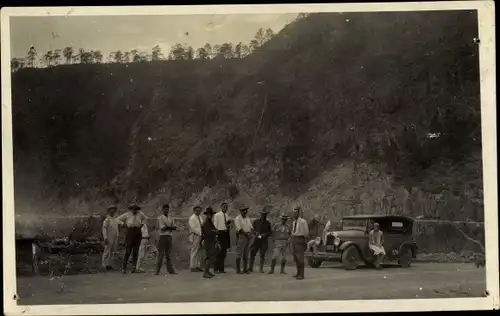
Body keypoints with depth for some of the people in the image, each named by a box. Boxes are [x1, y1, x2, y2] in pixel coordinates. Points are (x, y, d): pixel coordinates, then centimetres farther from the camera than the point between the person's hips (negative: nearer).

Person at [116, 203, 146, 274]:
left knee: (136, 251, -1)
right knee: (128, 251, -8)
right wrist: (123, 224, -5)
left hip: (138, 234, 3)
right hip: (130, 233, -3)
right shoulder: (127, 214, -3)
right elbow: (118, 219, 5)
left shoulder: (140, 214, 5)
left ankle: (134, 267, 3)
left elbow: (145, 219, 27)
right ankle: (124, 267, -1)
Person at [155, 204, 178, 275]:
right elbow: (162, 228, -14)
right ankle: (157, 270, -4)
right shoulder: (160, 218, -3)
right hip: (163, 236, -6)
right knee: (161, 254, -6)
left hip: (169, 236, 6)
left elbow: (175, 227, 7)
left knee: (168, 254, 10)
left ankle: (170, 270, 12)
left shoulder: (170, 218, 16)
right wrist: (170, 227, -8)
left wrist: (168, 227, -10)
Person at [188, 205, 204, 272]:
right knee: (194, 252, -8)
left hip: (200, 236, 9)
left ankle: (198, 267, 11)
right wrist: (200, 233, -18)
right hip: (195, 236, -9)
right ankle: (193, 267, -6)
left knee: (199, 252, 8)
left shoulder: (199, 218, 19)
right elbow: (193, 228, -16)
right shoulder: (192, 218, -8)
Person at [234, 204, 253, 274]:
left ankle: (245, 269, 13)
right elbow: (239, 229, -14)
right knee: (239, 254, -6)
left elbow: (251, 227, 12)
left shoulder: (247, 219, 18)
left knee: (246, 254, 10)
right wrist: (246, 233, -14)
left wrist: (252, 231, -9)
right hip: (241, 237, -7)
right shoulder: (237, 219, -5)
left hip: (247, 237, 7)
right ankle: (238, 269, -4)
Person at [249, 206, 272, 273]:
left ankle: (261, 269, 3)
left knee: (262, 255, -3)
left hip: (264, 241, 0)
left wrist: (265, 234, -7)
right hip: (256, 240, 0)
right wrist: (256, 232, -9)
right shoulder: (256, 221, 6)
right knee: (252, 253, -2)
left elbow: (270, 232, 12)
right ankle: (250, 268, 6)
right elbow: (252, 229, 10)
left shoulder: (268, 223, 6)